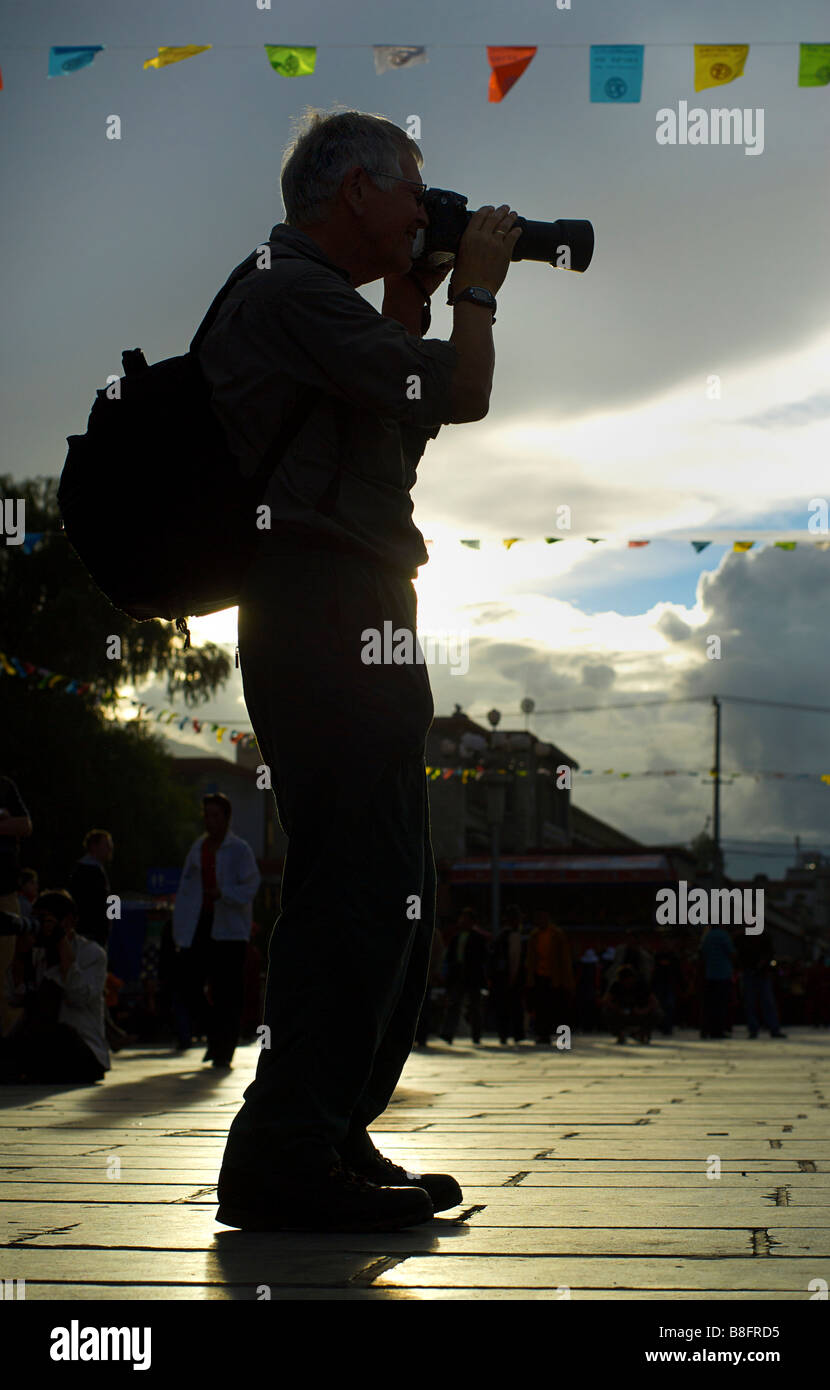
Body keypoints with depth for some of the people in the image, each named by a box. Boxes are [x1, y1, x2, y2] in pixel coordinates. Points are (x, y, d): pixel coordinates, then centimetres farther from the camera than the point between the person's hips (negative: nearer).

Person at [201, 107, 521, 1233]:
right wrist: (475, 287, 4)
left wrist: (411, 303, 24)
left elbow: (399, 415, 29)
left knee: (389, 886, 12)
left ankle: (337, 1137, 17)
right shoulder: (294, 292, -9)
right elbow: (459, 396, -14)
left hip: (351, 621, 11)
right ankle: (287, 1159, -13)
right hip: (326, 614, -11)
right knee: (362, 885, -14)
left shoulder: (302, 295, 25)